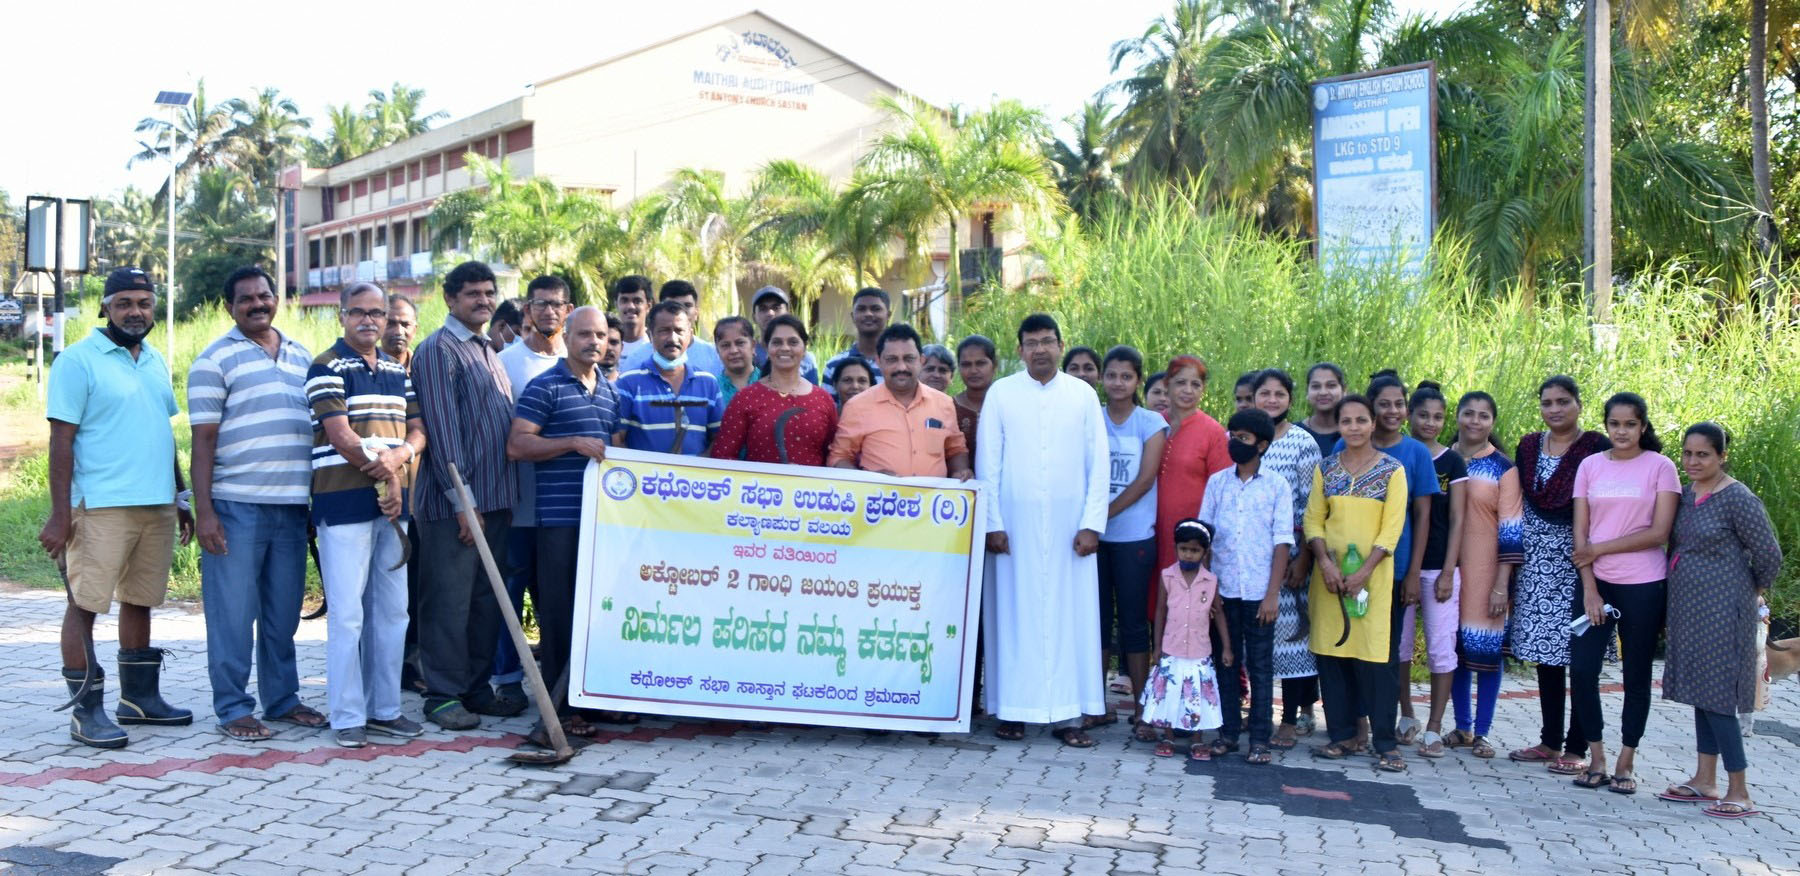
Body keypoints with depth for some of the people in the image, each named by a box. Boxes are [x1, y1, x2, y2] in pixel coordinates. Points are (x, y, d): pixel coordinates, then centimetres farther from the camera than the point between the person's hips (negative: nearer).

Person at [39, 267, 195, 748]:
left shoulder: (156, 361, 15)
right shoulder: (78, 360, -5)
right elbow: (62, 440, -9)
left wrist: (181, 496, 20)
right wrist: (60, 513, -14)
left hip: (158, 505, 7)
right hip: (100, 506, -7)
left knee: (139, 602, 14)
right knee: (85, 605, -2)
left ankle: (139, 697, 24)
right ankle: (86, 711, 4)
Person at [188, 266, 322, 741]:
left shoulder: (302, 357, 15)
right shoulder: (215, 359, -1)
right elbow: (204, 439, -5)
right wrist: (203, 510, -12)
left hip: (292, 505, 5)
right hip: (236, 506, -5)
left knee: (283, 611, 12)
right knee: (233, 612, 0)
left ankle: (282, 698, 22)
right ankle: (233, 708, 9)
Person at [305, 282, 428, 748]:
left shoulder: (398, 370, 16)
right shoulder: (326, 367, -4)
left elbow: (417, 430, 12)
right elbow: (340, 436, -13)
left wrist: (398, 456, -10)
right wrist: (384, 475, -10)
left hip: (392, 501, 7)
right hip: (343, 503, -7)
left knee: (393, 610, 10)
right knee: (347, 613, -4)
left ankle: (385, 708, 19)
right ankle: (347, 716, 3)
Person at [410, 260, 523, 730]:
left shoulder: (488, 353, 19)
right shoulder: (438, 350, -7)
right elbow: (442, 430, -14)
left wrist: (505, 497, 16)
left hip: (494, 498, 8)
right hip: (453, 501, -8)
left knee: (487, 599, 12)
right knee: (449, 601, -3)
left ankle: (477, 689, 21)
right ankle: (443, 696, 5)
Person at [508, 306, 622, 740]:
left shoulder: (610, 393, 17)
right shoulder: (544, 387, -4)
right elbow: (517, 445, -11)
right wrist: (575, 443, -18)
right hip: (559, 518, -6)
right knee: (559, 611, -2)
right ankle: (560, 705, 5)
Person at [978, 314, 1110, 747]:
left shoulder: (1083, 395, 6)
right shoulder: (1000, 393, 4)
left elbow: (1098, 464, 5)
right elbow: (988, 463, 3)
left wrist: (1092, 523, -3)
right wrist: (993, 523, -4)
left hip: (1069, 525, 1)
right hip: (1015, 523, -1)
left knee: (1071, 616, 0)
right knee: (1014, 614, 1)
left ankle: (1067, 714, 5)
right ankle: (1011, 709, 8)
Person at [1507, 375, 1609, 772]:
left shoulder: (1596, 448, -4)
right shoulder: (1528, 447, 11)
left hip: (1578, 565, -5)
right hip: (1537, 565, 5)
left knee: (1578, 656, -2)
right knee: (1545, 654, 10)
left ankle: (1576, 747, 6)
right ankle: (1549, 741, 19)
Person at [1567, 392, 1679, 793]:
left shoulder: (1660, 467, -2)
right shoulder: (1590, 465, 6)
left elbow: (1659, 533, -9)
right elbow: (1580, 532, 3)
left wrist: (1600, 549, -10)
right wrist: (1589, 588, -5)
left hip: (1643, 585, -2)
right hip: (1596, 582, 2)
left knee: (1637, 675, 6)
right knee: (1581, 668, -4)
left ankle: (1625, 763, 16)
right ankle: (1596, 761, 9)